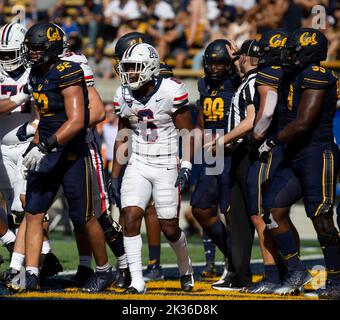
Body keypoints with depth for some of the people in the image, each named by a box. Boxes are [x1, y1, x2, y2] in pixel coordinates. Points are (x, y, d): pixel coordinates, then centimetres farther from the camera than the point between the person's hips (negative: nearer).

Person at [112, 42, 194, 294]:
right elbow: (122, 137, 11)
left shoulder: (171, 91, -14)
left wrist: (186, 168, -14)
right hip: (138, 165, 4)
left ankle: (186, 268, 32)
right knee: (130, 218, -13)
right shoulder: (124, 96, 1)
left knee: (170, 228, 1)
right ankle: (137, 282, -9)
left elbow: (187, 132, -7)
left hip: (167, 167, -4)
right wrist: (114, 176, 10)